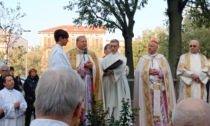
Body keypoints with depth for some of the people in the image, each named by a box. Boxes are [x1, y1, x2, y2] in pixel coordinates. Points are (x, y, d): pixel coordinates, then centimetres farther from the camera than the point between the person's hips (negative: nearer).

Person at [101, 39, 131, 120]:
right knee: (109, 101, 1)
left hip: (119, 82, -3)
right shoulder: (106, 58, 16)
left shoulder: (122, 58, 6)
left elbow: (121, 69, -11)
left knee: (119, 101, -5)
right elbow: (101, 69, 4)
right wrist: (105, 72, -17)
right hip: (108, 82, 3)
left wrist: (112, 71, -26)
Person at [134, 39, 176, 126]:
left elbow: (167, 72, 2)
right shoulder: (143, 59, 9)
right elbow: (138, 73, -1)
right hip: (148, 89, 0)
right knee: (150, 108, -3)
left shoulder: (162, 58, 10)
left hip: (160, 88, 0)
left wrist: (158, 72, -12)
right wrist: (148, 72, -14)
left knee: (160, 107, -2)